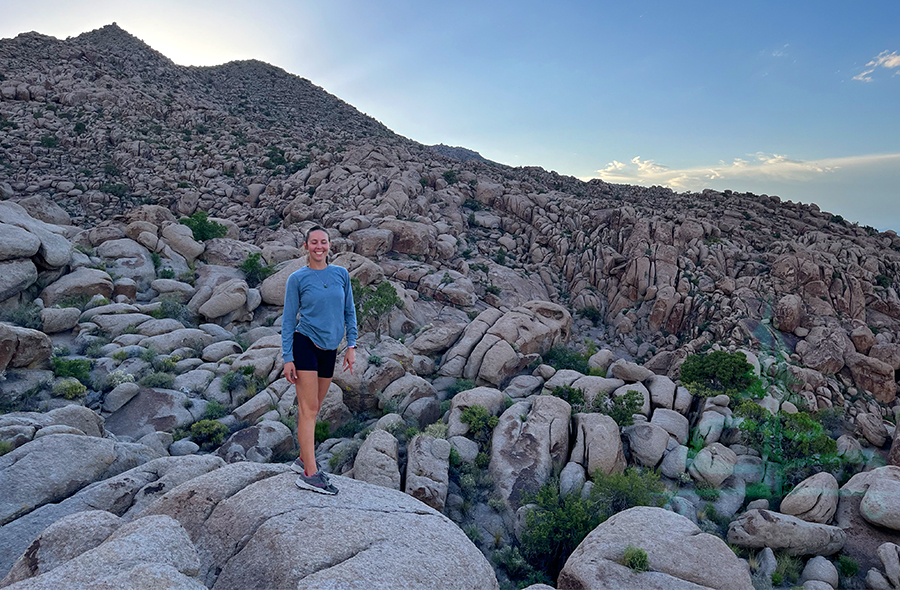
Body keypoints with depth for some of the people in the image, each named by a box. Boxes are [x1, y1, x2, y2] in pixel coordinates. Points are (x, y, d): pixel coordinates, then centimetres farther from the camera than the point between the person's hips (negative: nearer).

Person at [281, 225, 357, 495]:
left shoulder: (341, 274, 6)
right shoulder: (297, 279, -3)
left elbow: (349, 312, 11)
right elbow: (288, 319, -2)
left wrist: (351, 345, 4)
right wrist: (287, 358, -7)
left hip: (329, 349, 4)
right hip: (304, 344, -4)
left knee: (313, 408, 13)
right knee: (309, 408, -6)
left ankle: (303, 460, 26)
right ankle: (310, 474, -3)